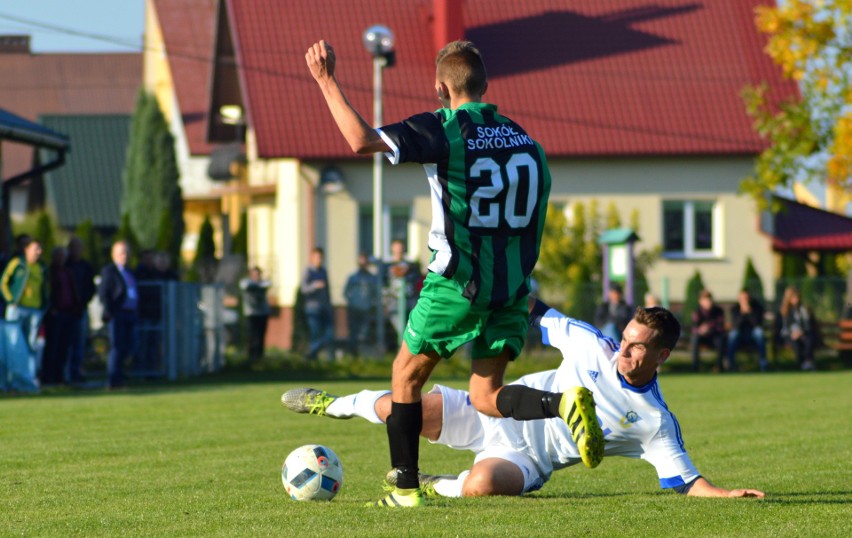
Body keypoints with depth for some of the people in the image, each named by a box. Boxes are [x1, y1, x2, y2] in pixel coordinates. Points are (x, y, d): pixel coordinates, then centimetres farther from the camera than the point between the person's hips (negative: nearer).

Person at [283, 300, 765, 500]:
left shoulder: (656, 423, -11)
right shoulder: (594, 348, -4)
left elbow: (685, 480, -10)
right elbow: (538, 315, 8)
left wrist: (723, 494, -29)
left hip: (527, 459, -3)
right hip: (499, 413, 3)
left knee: (480, 486, -40)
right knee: (400, 408, -11)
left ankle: (438, 487, -3)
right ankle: (340, 405, 24)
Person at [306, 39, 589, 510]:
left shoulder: (442, 130, -9)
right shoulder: (524, 139, 10)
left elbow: (362, 140, -20)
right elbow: (535, 219, 15)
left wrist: (326, 81, -13)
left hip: (458, 283, -5)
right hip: (512, 286, 5)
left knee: (406, 377, 14)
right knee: (486, 397, 9)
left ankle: (406, 489, 14)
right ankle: (563, 403, -19)